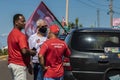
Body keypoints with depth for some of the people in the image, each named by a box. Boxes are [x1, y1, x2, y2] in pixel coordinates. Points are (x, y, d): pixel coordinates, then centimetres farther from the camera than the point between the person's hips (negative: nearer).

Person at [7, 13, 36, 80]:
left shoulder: (11, 34, 14)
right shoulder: (21, 35, -16)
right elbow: (24, 51, -26)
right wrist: (32, 52, -5)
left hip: (11, 63, 10)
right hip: (19, 65, -10)